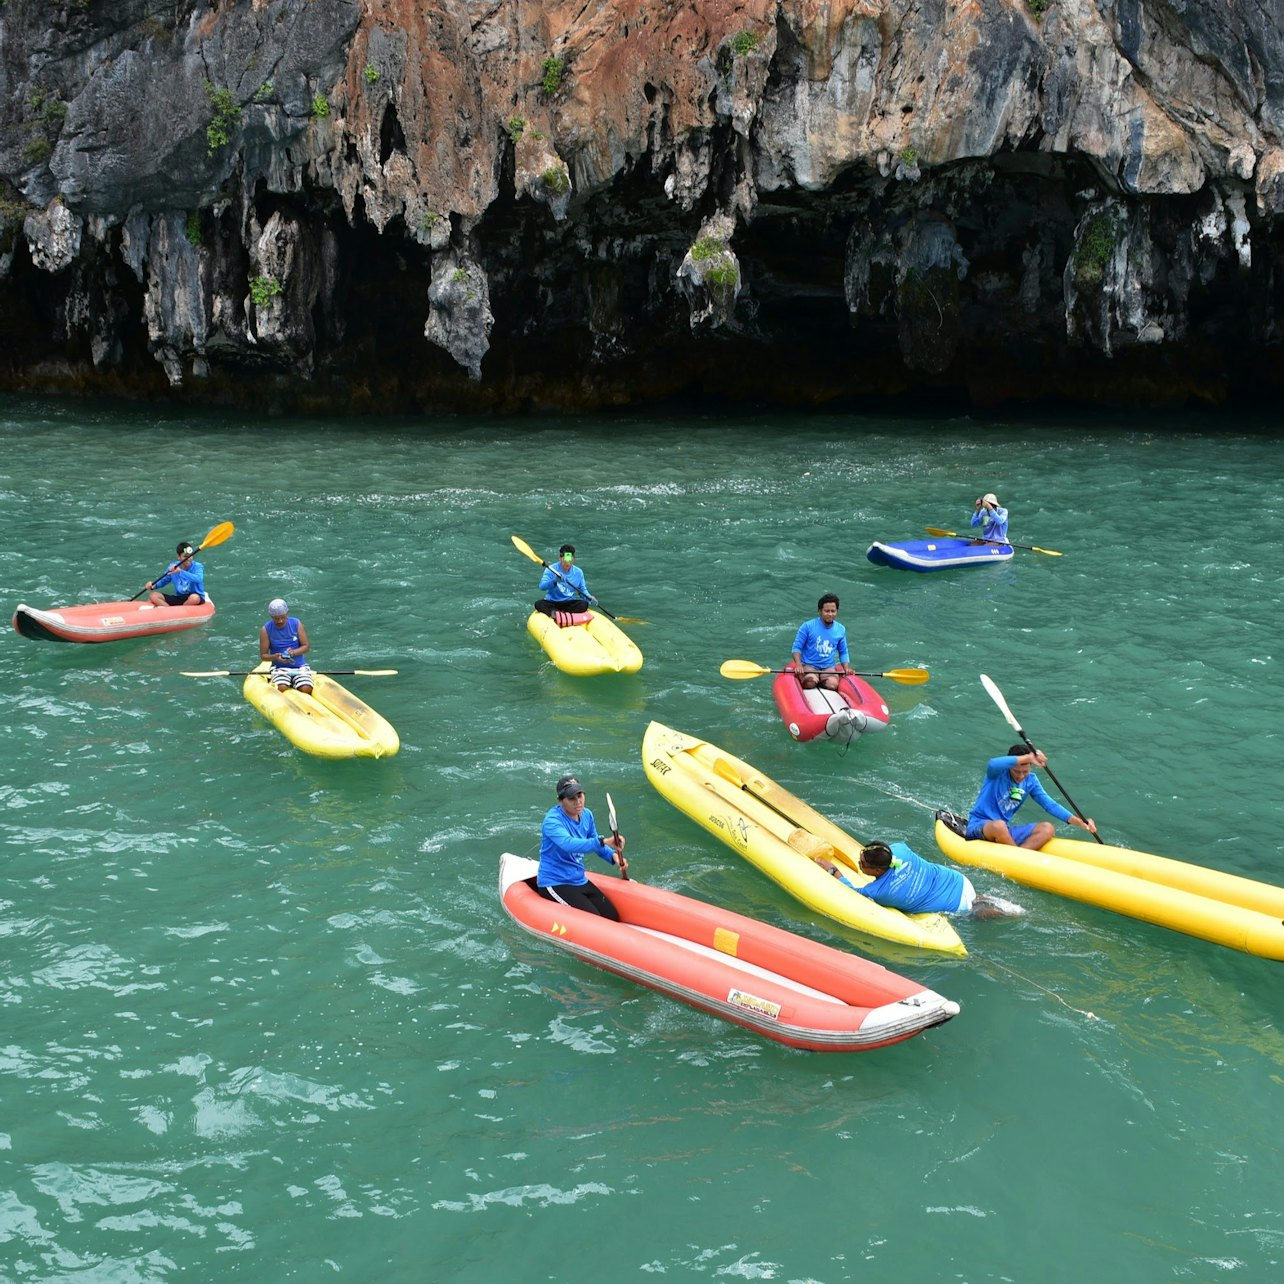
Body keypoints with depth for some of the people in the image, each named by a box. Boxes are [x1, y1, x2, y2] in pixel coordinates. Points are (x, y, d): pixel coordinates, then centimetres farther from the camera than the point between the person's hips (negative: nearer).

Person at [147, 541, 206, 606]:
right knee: (153, 595, -9)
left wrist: (180, 572, -40)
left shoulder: (197, 567, -11)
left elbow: (198, 579, -33)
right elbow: (163, 581, 14)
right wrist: (154, 585, -8)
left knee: (195, 598, -41)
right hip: (178, 598, 4)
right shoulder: (173, 567, 2)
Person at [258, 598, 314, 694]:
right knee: (281, 688, -31)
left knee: (306, 689, -25)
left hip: (300, 666, 1)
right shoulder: (266, 630, -2)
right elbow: (263, 655, 0)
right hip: (280, 668, -1)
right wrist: (275, 657, -21)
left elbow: (306, 646, 2)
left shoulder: (296, 624, 1)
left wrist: (294, 652, -18)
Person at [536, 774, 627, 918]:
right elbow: (569, 844, -41)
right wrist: (603, 842, -53)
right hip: (554, 884, -8)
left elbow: (594, 844, 17)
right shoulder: (552, 820, -22)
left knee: (613, 917, -1)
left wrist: (613, 855, -4)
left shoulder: (586, 815, 3)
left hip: (580, 880, 8)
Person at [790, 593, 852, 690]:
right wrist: (798, 665, -18)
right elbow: (797, 647, -2)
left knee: (832, 684, -28)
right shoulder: (807, 626, -5)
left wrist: (846, 668, -1)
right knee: (811, 682, -34)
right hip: (809, 665, -3)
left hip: (829, 668, 3)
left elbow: (843, 652, 17)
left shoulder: (841, 630, 8)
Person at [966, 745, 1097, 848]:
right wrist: (1027, 758, -44)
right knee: (998, 825, -41)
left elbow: (1049, 804, 3)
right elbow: (992, 764, -37)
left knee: (1048, 828, -12)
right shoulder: (998, 772, -11)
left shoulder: (1030, 780, 7)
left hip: (1006, 830, 6)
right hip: (978, 826, -6)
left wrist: (1077, 821, -10)